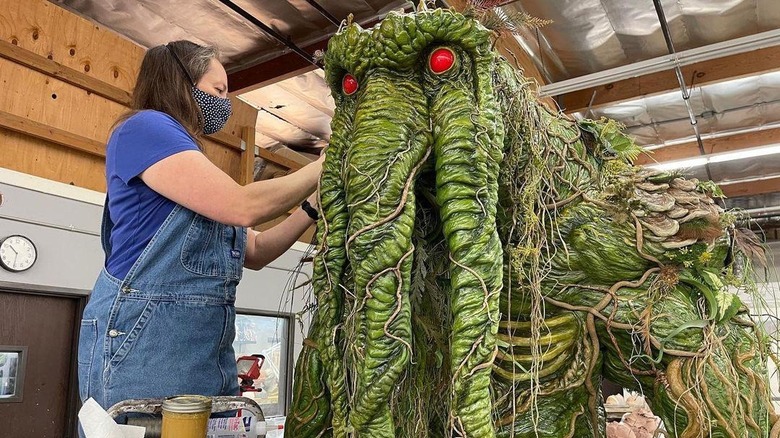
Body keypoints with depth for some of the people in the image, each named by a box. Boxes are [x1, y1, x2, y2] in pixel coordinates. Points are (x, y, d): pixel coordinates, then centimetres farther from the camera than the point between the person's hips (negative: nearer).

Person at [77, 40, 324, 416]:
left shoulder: (197, 169, 22)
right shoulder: (144, 126, -6)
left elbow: (256, 252, 18)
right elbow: (243, 206, -19)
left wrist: (314, 205, 8)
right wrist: (323, 167, -8)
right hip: (144, 344, -9)